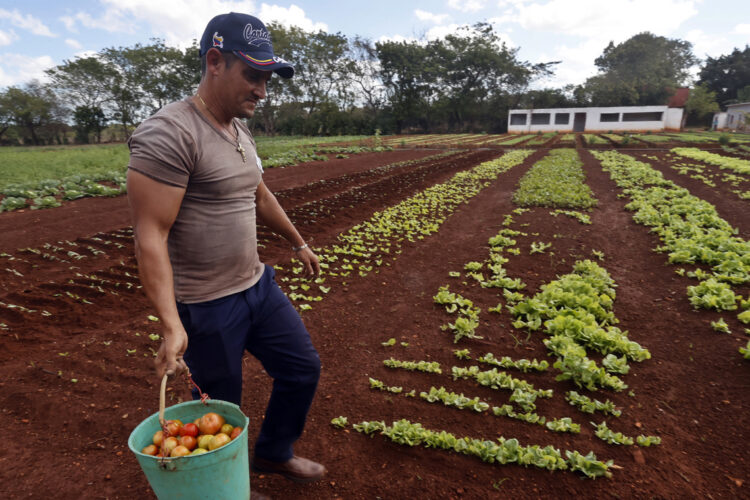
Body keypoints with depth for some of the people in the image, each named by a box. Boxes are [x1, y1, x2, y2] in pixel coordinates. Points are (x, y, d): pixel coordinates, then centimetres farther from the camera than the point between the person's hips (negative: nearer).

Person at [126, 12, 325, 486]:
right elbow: (151, 238, -21)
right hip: (207, 306, -8)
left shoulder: (241, 132, 7)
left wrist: (299, 243, 28)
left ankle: (274, 453, 42)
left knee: (303, 368, 17)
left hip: (258, 285, 8)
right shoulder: (169, 134, -20)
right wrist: (172, 325, -26)